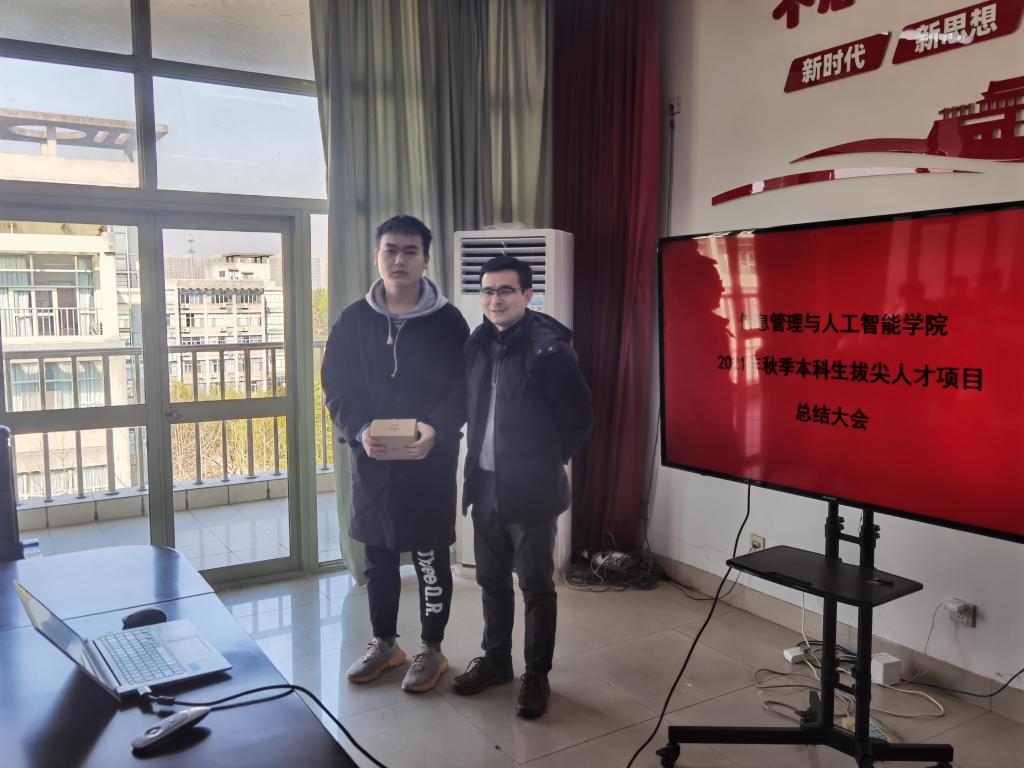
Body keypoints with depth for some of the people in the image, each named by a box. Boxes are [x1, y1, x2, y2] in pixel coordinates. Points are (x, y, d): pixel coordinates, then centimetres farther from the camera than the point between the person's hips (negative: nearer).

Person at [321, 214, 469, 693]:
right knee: (377, 556, 14)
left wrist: (435, 428, -23)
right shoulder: (352, 321, 4)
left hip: (430, 459, -3)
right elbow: (336, 389, 3)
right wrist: (360, 430, -16)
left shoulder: (448, 321, -3)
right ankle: (384, 643, 33)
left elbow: (464, 390, -5)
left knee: (430, 557, 7)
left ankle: (432, 649, 24)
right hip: (370, 457, 3)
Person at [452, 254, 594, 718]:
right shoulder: (477, 344, 5)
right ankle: (495, 660, 36)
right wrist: (478, 459, 11)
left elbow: (580, 417, -10)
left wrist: (549, 459, -2)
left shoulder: (549, 347, -14)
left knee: (536, 587, 8)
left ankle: (537, 675, 23)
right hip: (485, 484, 6)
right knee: (492, 581, 18)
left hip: (531, 490, -6)